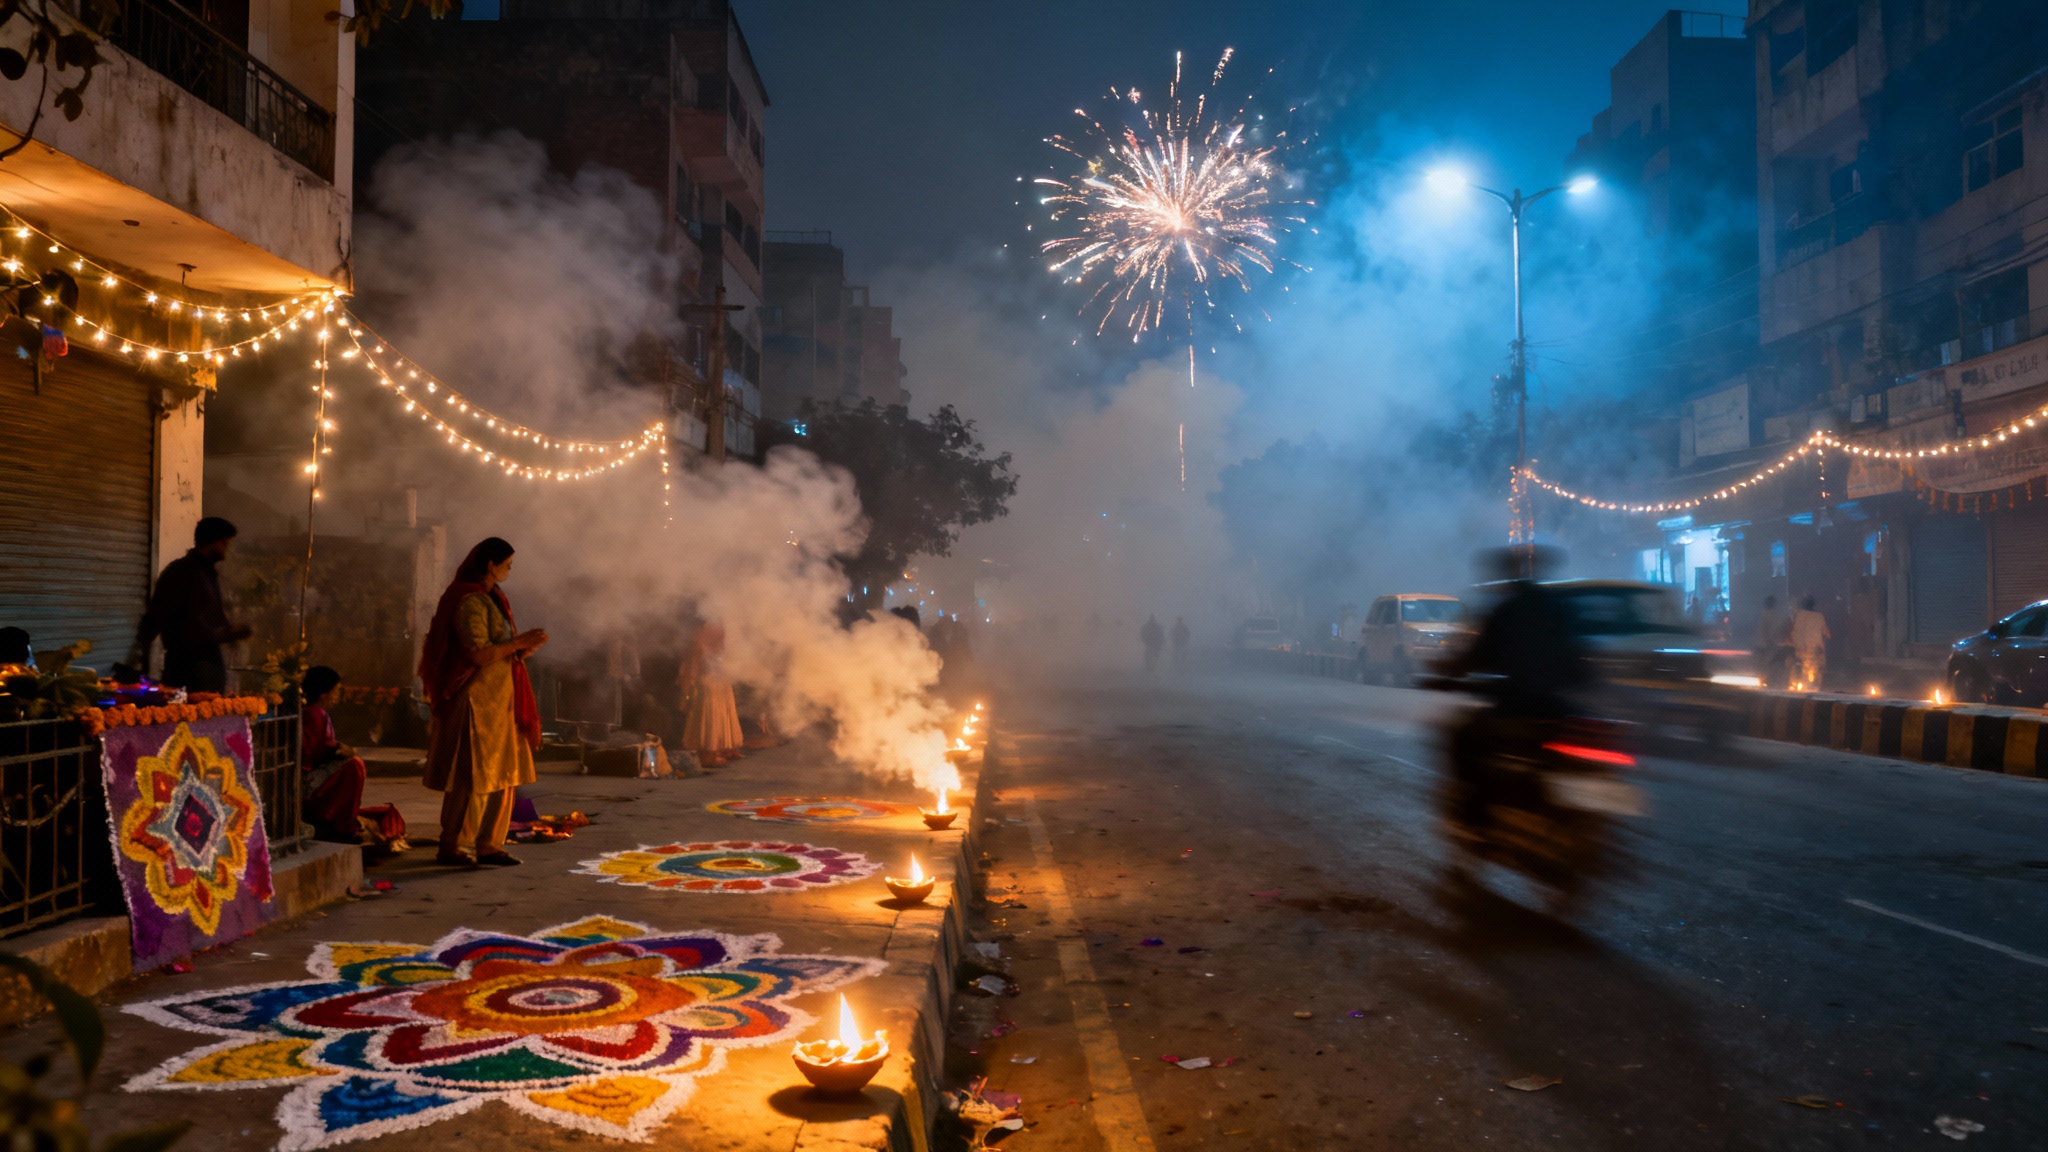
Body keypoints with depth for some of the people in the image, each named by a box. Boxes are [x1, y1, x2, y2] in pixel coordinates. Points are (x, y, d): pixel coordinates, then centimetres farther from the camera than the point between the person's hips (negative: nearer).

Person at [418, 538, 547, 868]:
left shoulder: (490, 599, 15)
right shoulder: (471, 602, -16)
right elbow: (478, 654, -22)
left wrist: (520, 648, 4)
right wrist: (518, 642, -15)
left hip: (496, 701, 10)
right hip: (476, 701, -10)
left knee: (500, 774, 9)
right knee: (470, 776, -3)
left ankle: (487, 844, 15)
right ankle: (450, 846, 7)